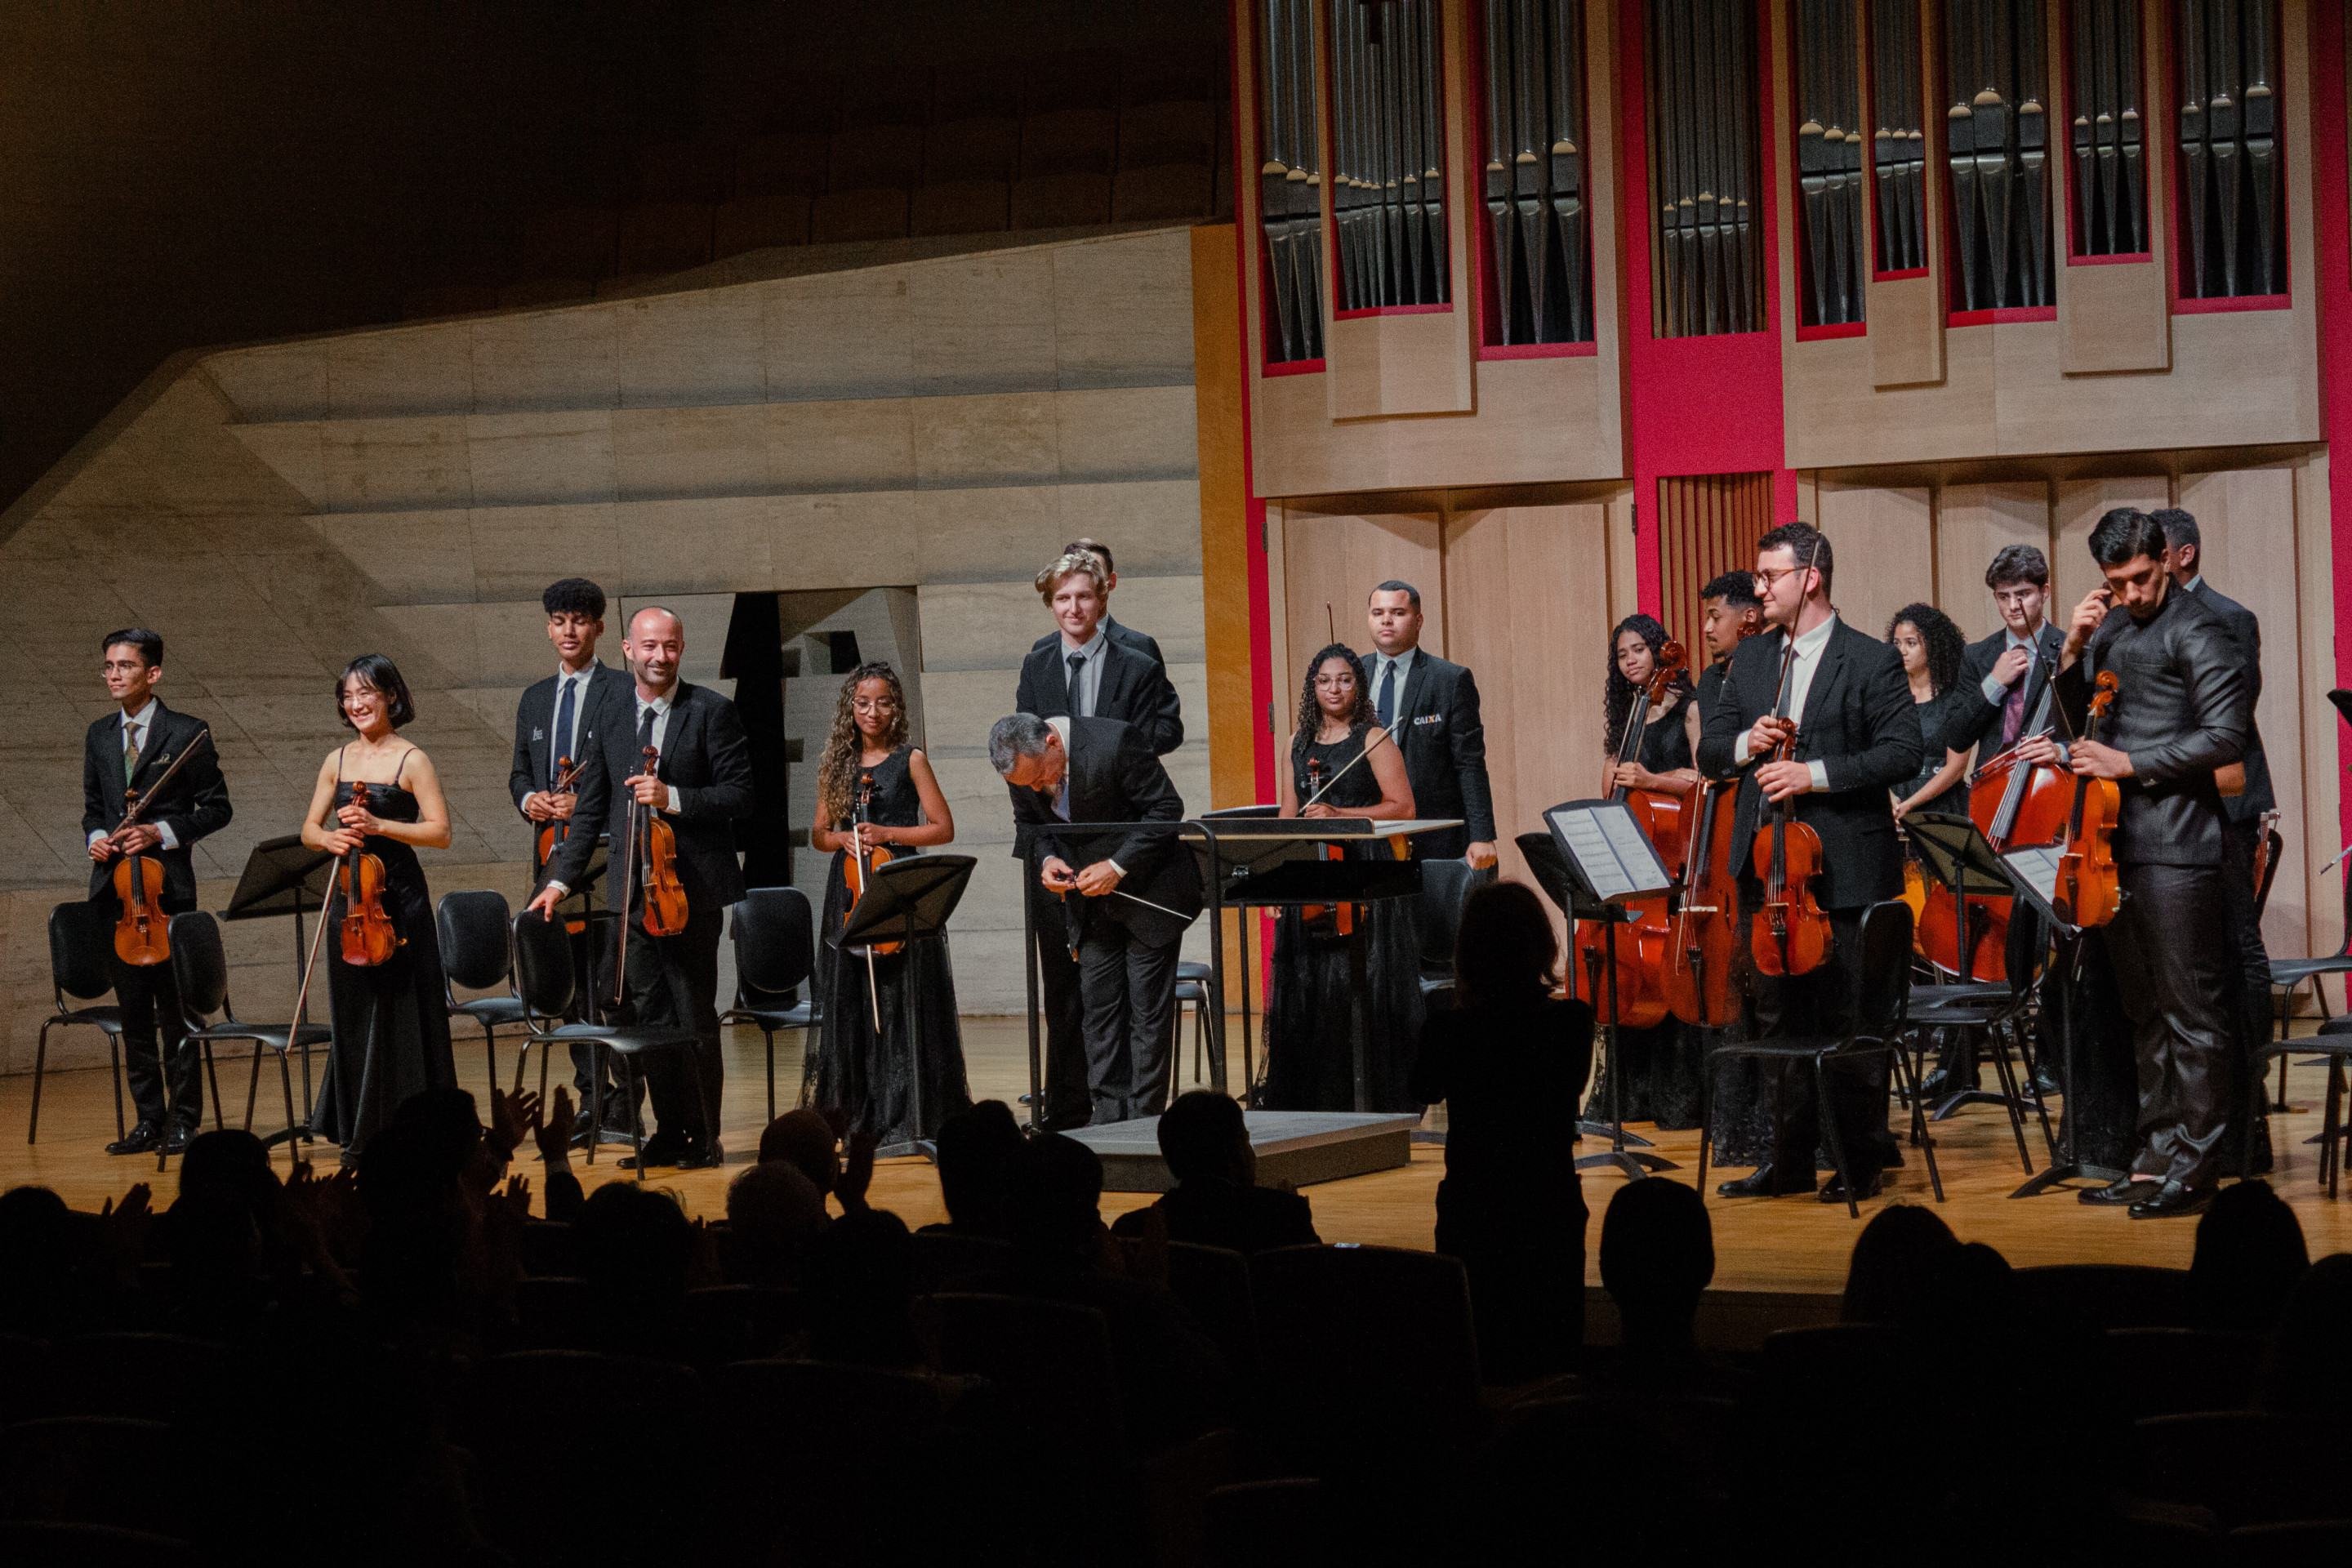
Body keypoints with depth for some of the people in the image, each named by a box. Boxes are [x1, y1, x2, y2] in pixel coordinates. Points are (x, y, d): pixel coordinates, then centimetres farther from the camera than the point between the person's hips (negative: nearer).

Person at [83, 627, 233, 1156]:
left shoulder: (188, 733, -3)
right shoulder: (99, 736, 14)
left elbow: (216, 808, -1)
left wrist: (163, 832, -13)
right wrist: (96, 836, 0)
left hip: (168, 885, -5)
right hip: (115, 888, 5)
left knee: (175, 1008, -3)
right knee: (133, 1011, 9)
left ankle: (183, 1120, 2)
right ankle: (148, 1119, 15)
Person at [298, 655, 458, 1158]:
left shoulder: (412, 761, -5)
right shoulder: (338, 761, 10)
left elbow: (440, 832, -11)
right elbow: (309, 829, 13)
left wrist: (380, 826, -21)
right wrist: (328, 838, -9)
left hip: (398, 895, -5)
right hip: (347, 896, 5)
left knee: (397, 1011, -4)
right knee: (352, 1013, 8)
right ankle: (360, 1131, 16)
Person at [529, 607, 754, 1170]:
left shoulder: (712, 712, -2)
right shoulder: (610, 718, 12)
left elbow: (739, 795, -7)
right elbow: (591, 811, 14)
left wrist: (672, 797, -19)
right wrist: (560, 880, 8)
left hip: (691, 888, -4)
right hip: (633, 887, 4)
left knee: (694, 1017, -1)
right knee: (649, 1017, 7)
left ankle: (703, 1136, 6)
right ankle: (669, 1132, 15)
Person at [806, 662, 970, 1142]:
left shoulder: (910, 760, 2)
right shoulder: (837, 764, 12)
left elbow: (943, 829, -1)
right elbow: (817, 834, 18)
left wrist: (887, 833, -12)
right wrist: (840, 839, -4)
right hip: (849, 892, 4)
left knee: (902, 1005, -6)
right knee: (849, 1006, 3)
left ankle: (908, 1117, -2)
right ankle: (859, 1115, 10)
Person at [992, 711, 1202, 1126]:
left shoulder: (1115, 742, -26)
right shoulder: (1023, 765, -9)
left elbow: (1166, 808, -19)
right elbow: (1028, 825, 9)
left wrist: (1118, 866, -24)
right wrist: (1045, 858, -13)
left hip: (1149, 887, -5)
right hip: (1091, 902, 5)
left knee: (1147, 1009, -2)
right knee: (1098, 1007, 5)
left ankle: (1144, 1117, 2)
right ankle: (1108, 1113, 10)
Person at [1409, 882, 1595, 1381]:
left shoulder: (1445, 1029, -15)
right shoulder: (1572, 1022, -13)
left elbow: (1425, 1091, 7)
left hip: (1469, 1215, 0)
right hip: (1551, 1209, 1)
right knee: (1552, 1355, 14)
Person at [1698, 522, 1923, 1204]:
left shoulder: (1871, 661, -6)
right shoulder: (1749, 659, 13)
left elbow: (1902, 754, -13)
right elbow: (1709, 750, 13)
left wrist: (1814, 773, -20)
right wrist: (1747, 743, -9)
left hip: (1846, 867, -6)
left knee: (1850, 1018, 0)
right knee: (1780, 1015, 10)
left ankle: (1861, 1160, 10)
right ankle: (1793, 1156, 19)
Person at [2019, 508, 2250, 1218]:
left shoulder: (2197, 631, -7)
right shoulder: (2110, 630, 16)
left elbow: (2224, 737, -13)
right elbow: (2082, 722, 17)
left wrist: (2128, 764, -15)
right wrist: (2074, 653, 1)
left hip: (2177, 845, -8)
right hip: (2117, 840, 8)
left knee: (2191, 1011, -5)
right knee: (2146, 1013, 13)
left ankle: (2195, 1166, -2)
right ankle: (2156, 1157, 19)